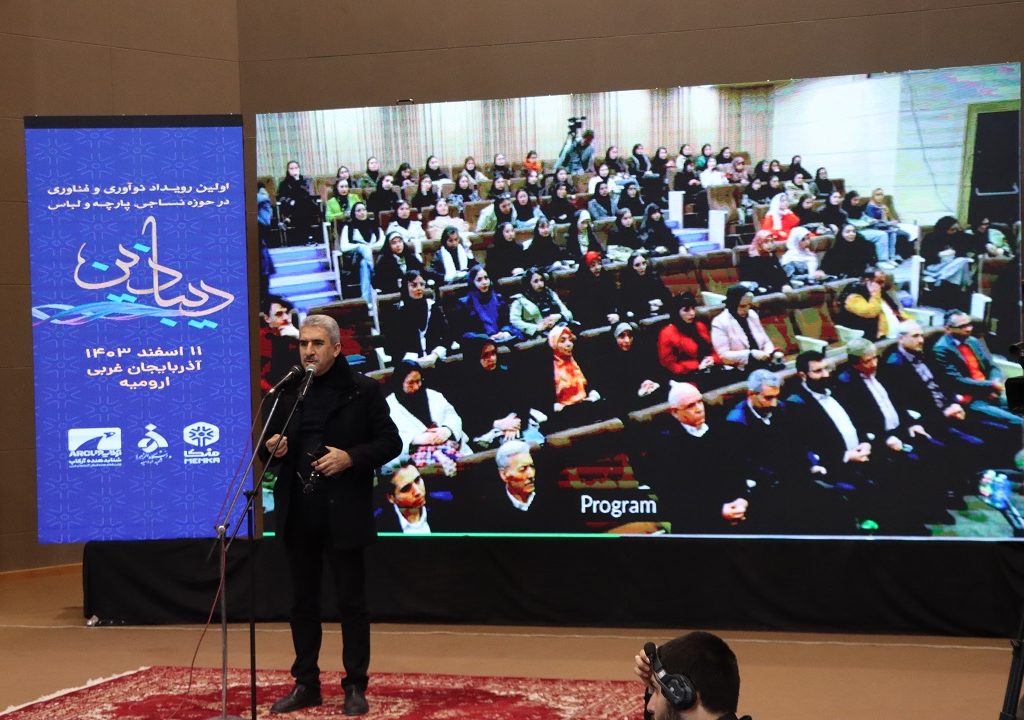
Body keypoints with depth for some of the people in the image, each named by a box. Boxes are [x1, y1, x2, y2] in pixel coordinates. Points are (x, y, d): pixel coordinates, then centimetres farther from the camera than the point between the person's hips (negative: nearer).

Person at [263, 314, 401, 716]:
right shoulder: (287, 391, 9)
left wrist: (351, 457, -18)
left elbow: (390, 442, -4)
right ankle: (306, 685, 19)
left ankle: (355, 688, 10)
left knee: (351, 602, 3)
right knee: (302, 602, 11)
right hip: (297, 514, 4)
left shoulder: (363, 390, -2)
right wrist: (272, 448, -8)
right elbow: (271, 447, 15)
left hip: (343, 515, -4)